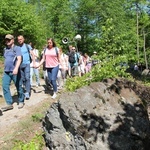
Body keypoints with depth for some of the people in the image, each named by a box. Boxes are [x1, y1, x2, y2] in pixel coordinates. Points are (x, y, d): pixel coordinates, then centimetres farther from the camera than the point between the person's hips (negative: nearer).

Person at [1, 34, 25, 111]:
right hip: (6, 72, 6)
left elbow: (19, 59, -17)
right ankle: (9, 104, -2)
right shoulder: (5, 49, 15)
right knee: (5, 87, -5)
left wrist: (16, 68, -32)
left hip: (15, 71, -6)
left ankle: (21, 101, 20)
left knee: (19, 87, 4)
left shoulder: (17, 48, -5)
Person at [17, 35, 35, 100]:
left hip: (27, 64, -3)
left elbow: (32, 54, 1)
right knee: (23, 79, 6)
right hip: (20, 65, 3)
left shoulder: (27, 46, 2)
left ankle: (27, 92, -12)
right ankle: (26, 89, 23)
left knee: (27, 78, -12)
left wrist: (34, 63, -8)